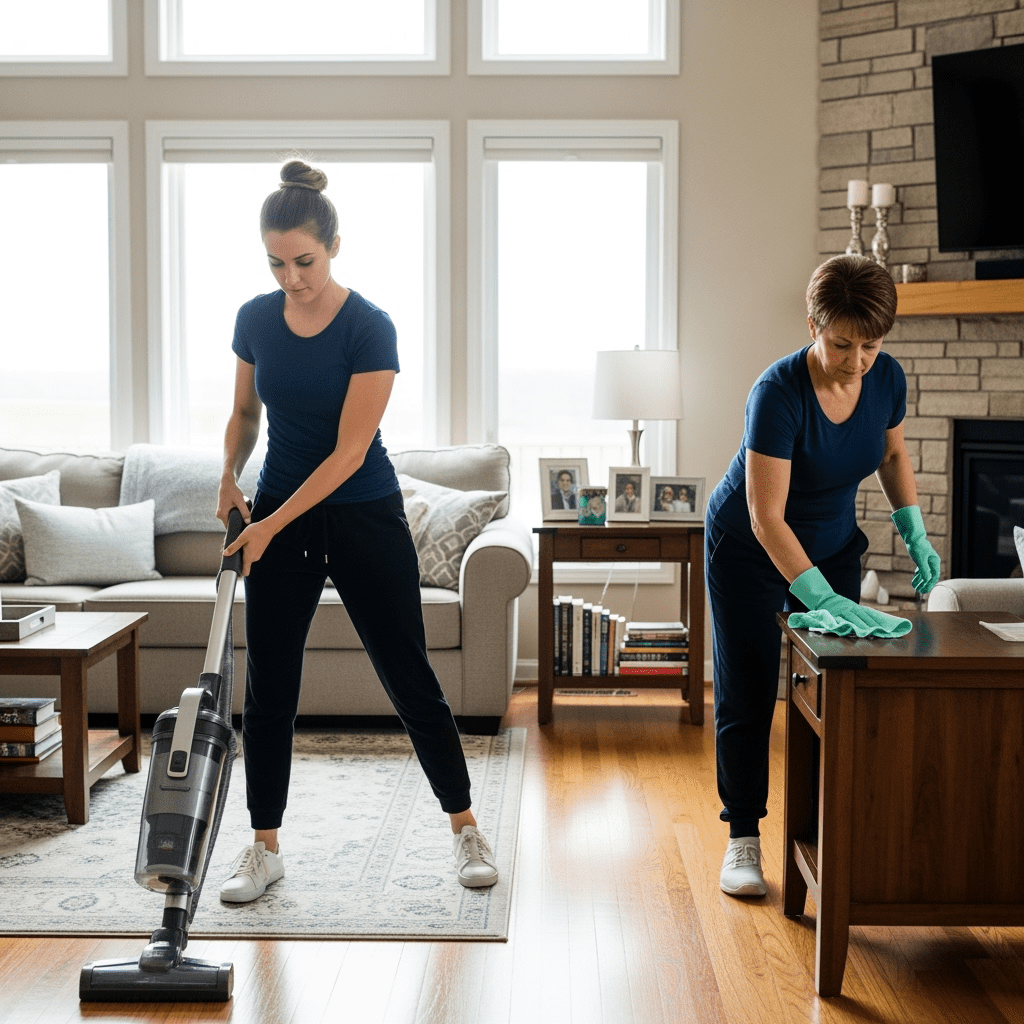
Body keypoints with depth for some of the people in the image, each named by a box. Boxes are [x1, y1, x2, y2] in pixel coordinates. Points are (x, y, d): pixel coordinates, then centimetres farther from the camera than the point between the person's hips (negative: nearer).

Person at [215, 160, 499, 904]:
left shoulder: (369, 328, -17)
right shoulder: (256, 319, -1)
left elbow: (349, 451, -20)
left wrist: (271, 525, -21)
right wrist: (231, 477, -5)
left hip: (364, 517, -4)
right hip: (279, 515, 4)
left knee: (409, 676, 1)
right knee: (269, 686, 5)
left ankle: (466, 829, 17)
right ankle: (264, 848, 17)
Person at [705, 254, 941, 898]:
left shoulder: (887, 379, -15)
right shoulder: (778, 393, -32)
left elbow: (893, 453, 7)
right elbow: (766, 518, -33)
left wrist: (915, 534, -5)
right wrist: (822, 597, -39)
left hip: (833, 548, 5)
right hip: (749, 552, -5)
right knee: (748, 695, -2)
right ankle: (744, 839, 8)